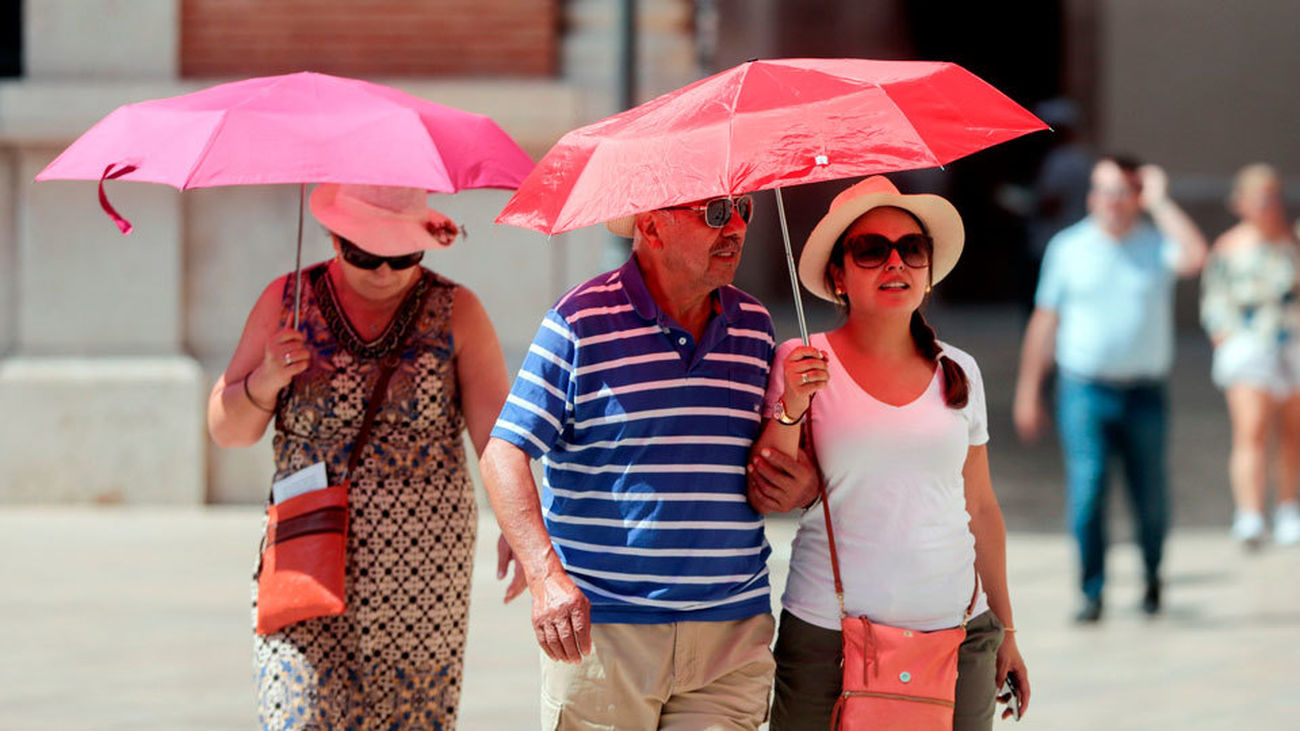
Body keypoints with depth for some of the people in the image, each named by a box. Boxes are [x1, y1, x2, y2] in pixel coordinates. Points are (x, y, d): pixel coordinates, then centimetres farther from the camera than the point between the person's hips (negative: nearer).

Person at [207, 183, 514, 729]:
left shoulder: (456, 312, 3)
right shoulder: (287, 300, 4)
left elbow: (496, 430, -6)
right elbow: (226, 430, 6)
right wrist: (264, 382, -16)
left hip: (423, 565, 0)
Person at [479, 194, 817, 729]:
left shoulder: (755, 325, 12)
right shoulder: (583, 320, -4)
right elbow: (504, 454, -7)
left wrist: (796, 484, -2)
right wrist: (546, 576, -21)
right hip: (599, 630, -4)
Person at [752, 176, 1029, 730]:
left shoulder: (959, 372, 9)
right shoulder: (801, 363, 0)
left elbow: (981, 508, 15)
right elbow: (766, 498, -5)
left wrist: (1005, 632, 16)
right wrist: (791, 410, -19)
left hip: (955, 635, 2)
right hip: (826, 637, -2)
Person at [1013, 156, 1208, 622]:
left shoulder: (1155, 245, 3)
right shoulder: (1067, 248, 5)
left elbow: (1194, 257, -21)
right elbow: (1044, 322, 10)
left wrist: (1160, 203, -12)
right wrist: (1028, 392, 8)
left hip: (1144, 393, 0)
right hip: (1084, 391, 0)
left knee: (1151, 499, 7)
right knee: (1086, 492, -11)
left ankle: (1152, 578, 32)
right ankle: (1092, 592, -1)